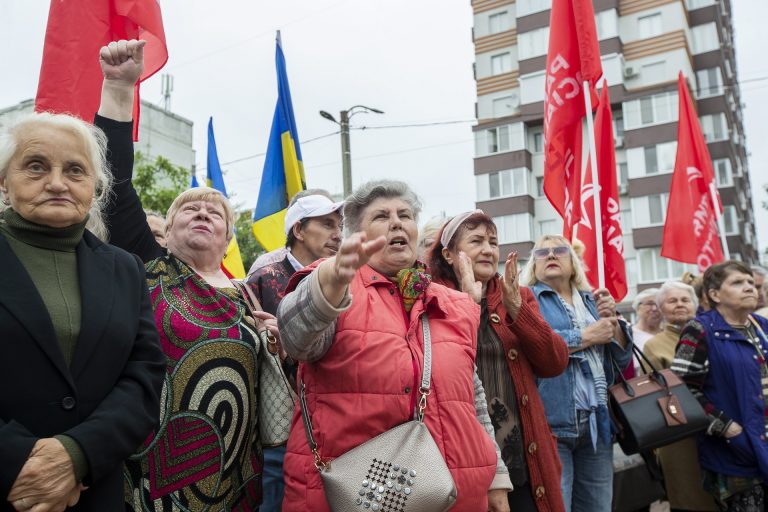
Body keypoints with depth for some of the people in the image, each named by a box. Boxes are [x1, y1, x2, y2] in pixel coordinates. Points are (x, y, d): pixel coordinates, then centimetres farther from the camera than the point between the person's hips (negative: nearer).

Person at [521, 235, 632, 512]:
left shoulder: (592, 301, 19)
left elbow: (624, 357, 15)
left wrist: (612, 320, -3)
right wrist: (589, 336, -8)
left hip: (597, 424, 6)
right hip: (550, 424, -5)